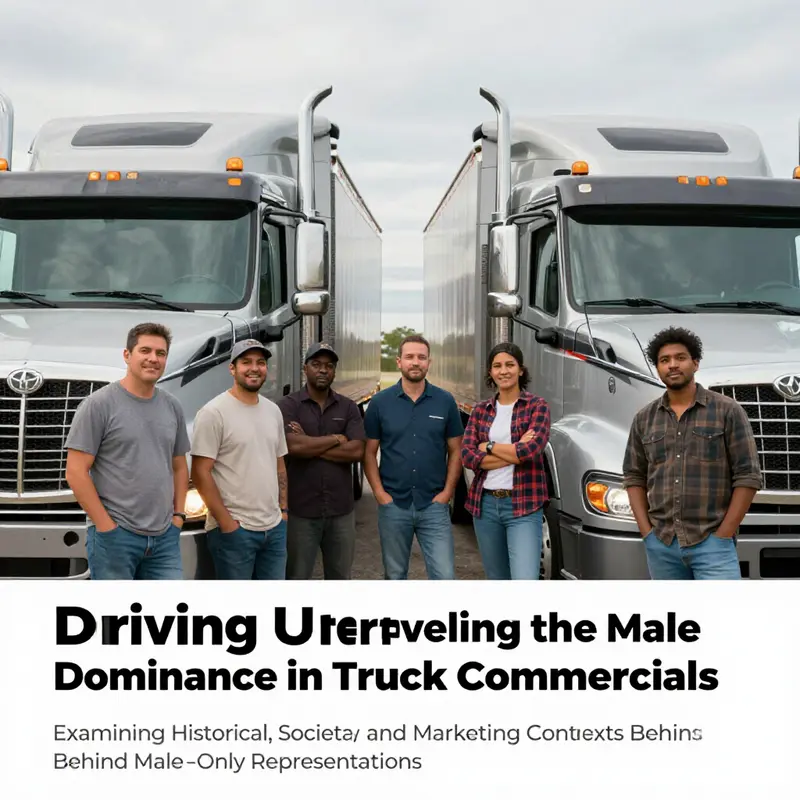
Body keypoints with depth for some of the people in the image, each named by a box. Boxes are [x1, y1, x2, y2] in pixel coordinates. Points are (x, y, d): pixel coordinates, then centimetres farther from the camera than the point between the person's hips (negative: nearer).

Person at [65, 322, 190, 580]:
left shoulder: (172, 407, 10)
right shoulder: (99, 404, -7)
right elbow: (76, 472, -9)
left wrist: (178, 515, 8)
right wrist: (106, 526, -12)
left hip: (165, 536, 5)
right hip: (115, 535, -5)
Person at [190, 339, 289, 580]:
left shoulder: (273, 411, 12)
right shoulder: (214, 412, -11)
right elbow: (200, 473, -14)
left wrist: (283, 508, 13)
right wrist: (225, 521, -16)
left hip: (274, 527, 7)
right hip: (234, 528, -7)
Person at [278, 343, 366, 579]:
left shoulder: (348, 407, 5)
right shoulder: (288, 405, -3)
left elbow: (356, 452, -7)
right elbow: (294, 446, -19)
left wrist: (311, 445, -10)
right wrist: (336, 439, -8)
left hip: (341, 509, 3)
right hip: (301, 510, -3)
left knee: (340, 577, 14)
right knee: (297, 578, 7)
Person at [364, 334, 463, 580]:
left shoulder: (445, 401, 2)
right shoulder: (380, 402, 1)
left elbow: (455, 451, 6)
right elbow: (369, 453, 3)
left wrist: (447, 492, -3)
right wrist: (380, 494, -5)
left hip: (434, 505, 0)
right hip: (393, 505, 0)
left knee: (444, 576, -5)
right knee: (395, 575, 12)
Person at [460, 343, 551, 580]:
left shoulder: (537, 406, -2)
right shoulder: (480, 410, 9)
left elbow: (531, 451, -18)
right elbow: (468, 457, -4)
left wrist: (489, 447, -6)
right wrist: (515, 451, -13)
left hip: (523, 507, -4)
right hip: (485, 504, 5)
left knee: (525, 581, -16)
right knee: (498, 580, 16)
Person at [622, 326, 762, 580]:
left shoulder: (727, 411, -2)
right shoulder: (644, 419, 9)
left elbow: (748, 475, -4)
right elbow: (634, 476, 14)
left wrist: (723, 535, -9)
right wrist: (646, 530, 3)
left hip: (712, 543, -4)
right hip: (661, 545, 4)